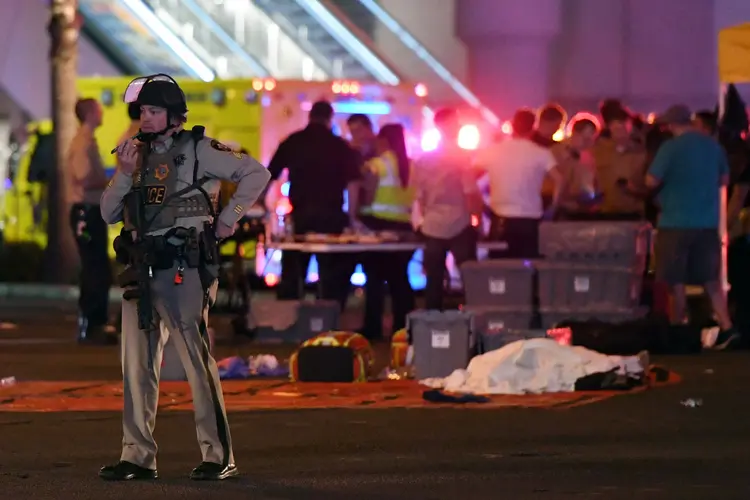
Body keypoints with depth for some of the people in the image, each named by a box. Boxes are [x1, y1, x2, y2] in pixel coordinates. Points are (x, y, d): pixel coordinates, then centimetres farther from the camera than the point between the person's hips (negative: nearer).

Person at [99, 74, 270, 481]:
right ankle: (138, 456, 11)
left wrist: (228, 219, -5)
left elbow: (256, 174, -4)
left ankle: (219, 456, -1)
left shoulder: (196, 150, -3)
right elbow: (109, 213, 10)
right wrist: (124, 173, -3)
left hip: (183, 270, -7)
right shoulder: (137, 154, 15)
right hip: (141, 272, 7)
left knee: (197, 361, -5)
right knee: (137, 364, 6)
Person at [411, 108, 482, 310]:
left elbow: (420, 196, 10)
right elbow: (471, 193, -11)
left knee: (433, 282, 6)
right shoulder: (462, 157, -9)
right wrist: (478, 212, 5)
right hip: (460, 226, -4)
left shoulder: (423, 160, 6)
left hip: (432, 227, 4)